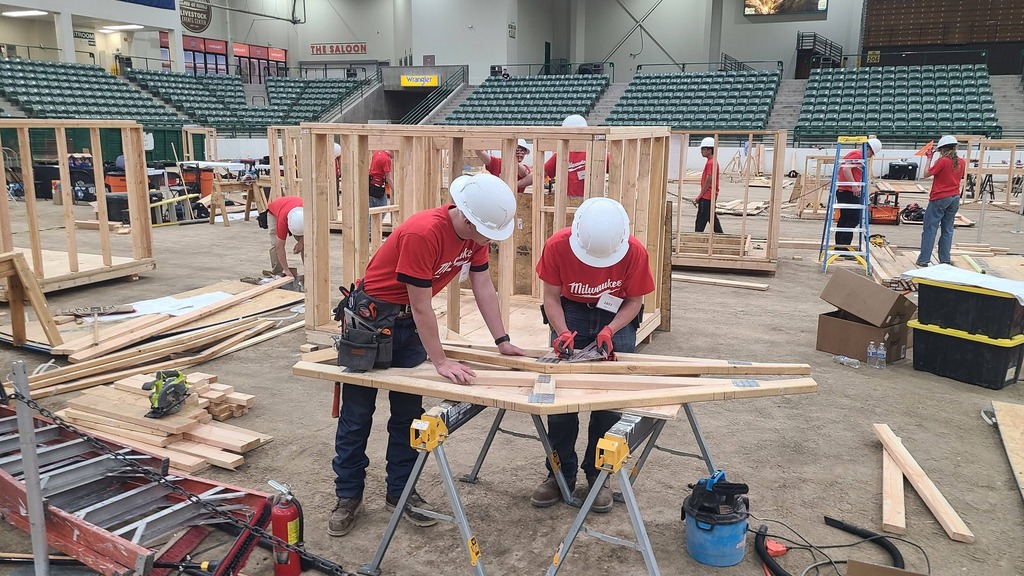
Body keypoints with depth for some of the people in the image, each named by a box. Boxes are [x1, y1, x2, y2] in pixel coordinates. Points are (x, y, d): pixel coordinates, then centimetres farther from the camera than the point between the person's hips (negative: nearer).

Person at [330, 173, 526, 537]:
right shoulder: (423, 233, -33)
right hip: (370, 315, -7)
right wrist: (441, 362, -23)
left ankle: (400, 492, 20)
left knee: (409, 412, 8)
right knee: (356, 413, 5)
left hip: (410, 322, 7)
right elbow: (421, 305, -28)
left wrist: (502, 341, -3)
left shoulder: (476, 233, -8)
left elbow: (483, 287, 0)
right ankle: (348, 496, 19)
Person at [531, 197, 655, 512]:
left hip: (616, 318, 0)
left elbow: (634, 301, -10)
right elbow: (551, 297, -11)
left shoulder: (635, 252, -26)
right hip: (571, 314, 1)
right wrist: (563, 333, -27)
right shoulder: (557, 246, -25)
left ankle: (597, 475, 9)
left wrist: (610, 331, -26)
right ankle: (560, 475, 10)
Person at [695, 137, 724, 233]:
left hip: (707, 197, -10)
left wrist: (700, 196, -14)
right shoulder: (713, 162, 15)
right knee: (712, 218, 15)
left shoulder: (711, 163, -16)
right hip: (710, 196, 10)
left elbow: (708, 181, -19)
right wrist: (701, 196, 17)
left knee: (700, 221, -7)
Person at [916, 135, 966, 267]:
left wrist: (929, 159, -2)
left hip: (940, 198, -6)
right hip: (955, 197, 6)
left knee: (930, 228, -2)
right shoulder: (961, 162, 6)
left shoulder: (943, 161, -14)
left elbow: (927, 174, -10)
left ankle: (924, 259, -3)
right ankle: (945, 260, 13)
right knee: (947, 229, 12)